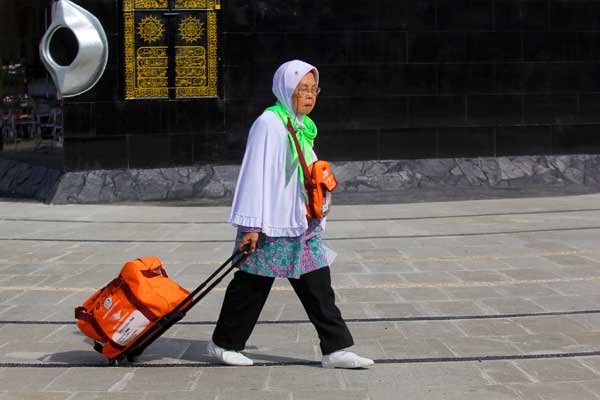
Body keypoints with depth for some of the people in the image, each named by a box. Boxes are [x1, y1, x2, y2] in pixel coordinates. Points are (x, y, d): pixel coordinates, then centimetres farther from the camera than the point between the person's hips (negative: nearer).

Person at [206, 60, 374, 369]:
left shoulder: (303, 126, 13)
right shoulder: (269, 123, -13)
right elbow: (256, 174, -16)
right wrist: (252, 225, -18)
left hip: (301, 225, 8)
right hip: (270, 226, -8)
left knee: (318, 286, 4)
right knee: (252, 287, 5)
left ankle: (335, 349, 7)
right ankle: (223, 343, 21)